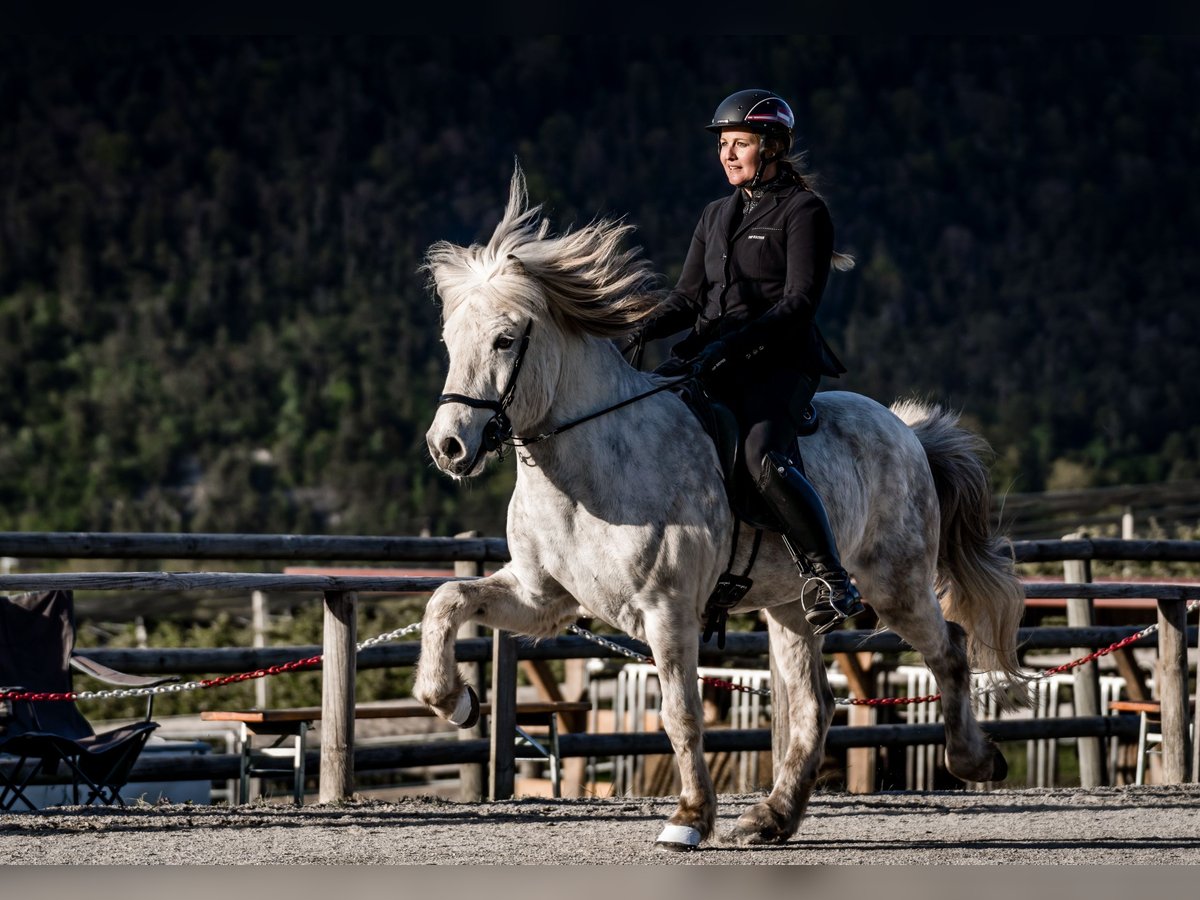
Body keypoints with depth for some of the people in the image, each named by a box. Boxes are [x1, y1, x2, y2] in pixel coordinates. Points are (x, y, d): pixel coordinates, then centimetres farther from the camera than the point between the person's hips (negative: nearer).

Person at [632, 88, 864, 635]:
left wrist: (734, 342, -22)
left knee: (764, 457, -32)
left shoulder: (803, 212, -2)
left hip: (779, 363, -7)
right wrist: (646, 328, -5)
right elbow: (688, 296, 17)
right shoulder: (716, 216, 20)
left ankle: (833, 584, -27)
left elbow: (799, 302, -11)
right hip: (708, 357, 7)